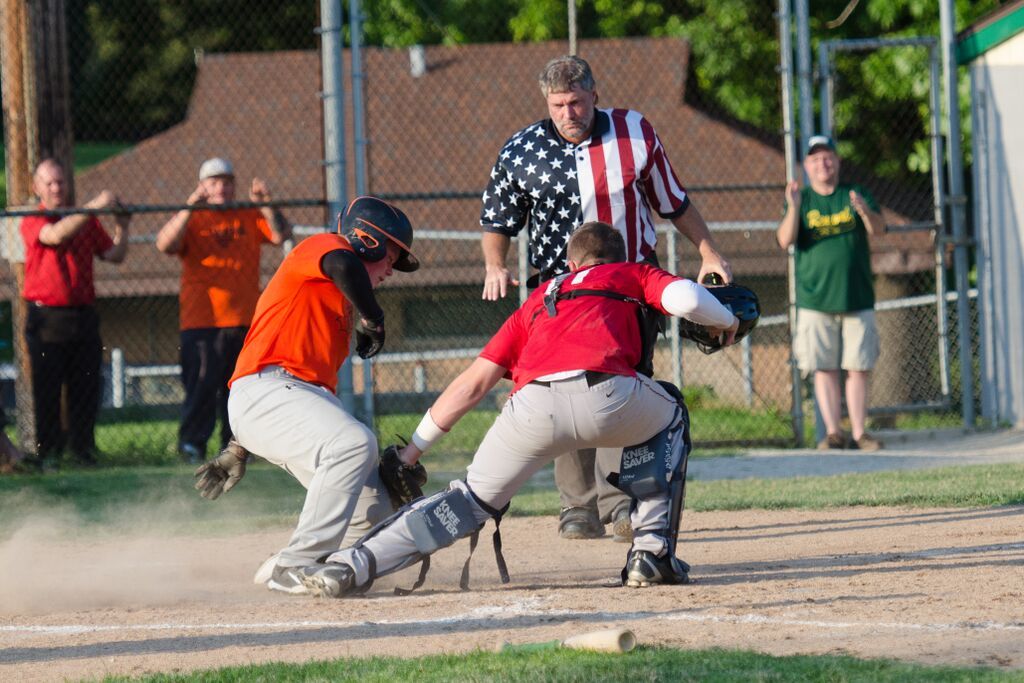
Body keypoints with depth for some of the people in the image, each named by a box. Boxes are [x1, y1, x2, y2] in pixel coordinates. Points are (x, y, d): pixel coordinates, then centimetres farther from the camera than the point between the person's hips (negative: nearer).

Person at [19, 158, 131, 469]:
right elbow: (55, 235, -23)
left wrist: (122, 227, -2)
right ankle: (47, 451, 6)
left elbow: (114, 255, 13)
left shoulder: (87, 221, 13)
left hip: (83, 314, 4)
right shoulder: (33, 221, -2)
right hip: (46, 318, -4)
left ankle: (82, 448, 12)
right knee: (47, 388, -1)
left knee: (86, 387, 4)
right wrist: (93, 207, -27)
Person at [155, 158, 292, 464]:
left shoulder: (250, 217, 14)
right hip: (201, 321, -3)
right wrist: (190, 208, -24)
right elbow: (165, 244, -13)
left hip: (244, 320, 3)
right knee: (202, 383, -12)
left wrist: (266, 205, -14)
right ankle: (191, 443, -7)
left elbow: (281, 235, 1)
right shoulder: (191, 219, 5)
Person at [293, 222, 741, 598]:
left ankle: (353, 565, -5)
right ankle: (652, 550, 19)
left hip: (533, 406, 2)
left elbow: (473, 384, 29)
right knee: (670, 418, 31)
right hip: (607, 395, -2)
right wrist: (725, 321, 31)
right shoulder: (631, 274, 32)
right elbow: (685, 298, 10)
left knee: (473, 500, 13)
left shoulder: (539, 299, 36)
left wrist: (414, 448, 31)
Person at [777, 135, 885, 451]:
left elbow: (879, 229, -7)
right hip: (815, 302, 0)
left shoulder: (855, 194, 7)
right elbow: (785, 240, -7)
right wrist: (793, 208, -24)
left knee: (858, 368, 0)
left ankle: (858, 433, 4)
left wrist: (864, 211, -29)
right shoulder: (802, 200, 6)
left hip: (857, 299, 1)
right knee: (825, 369, -2)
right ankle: (833, 432, 1)